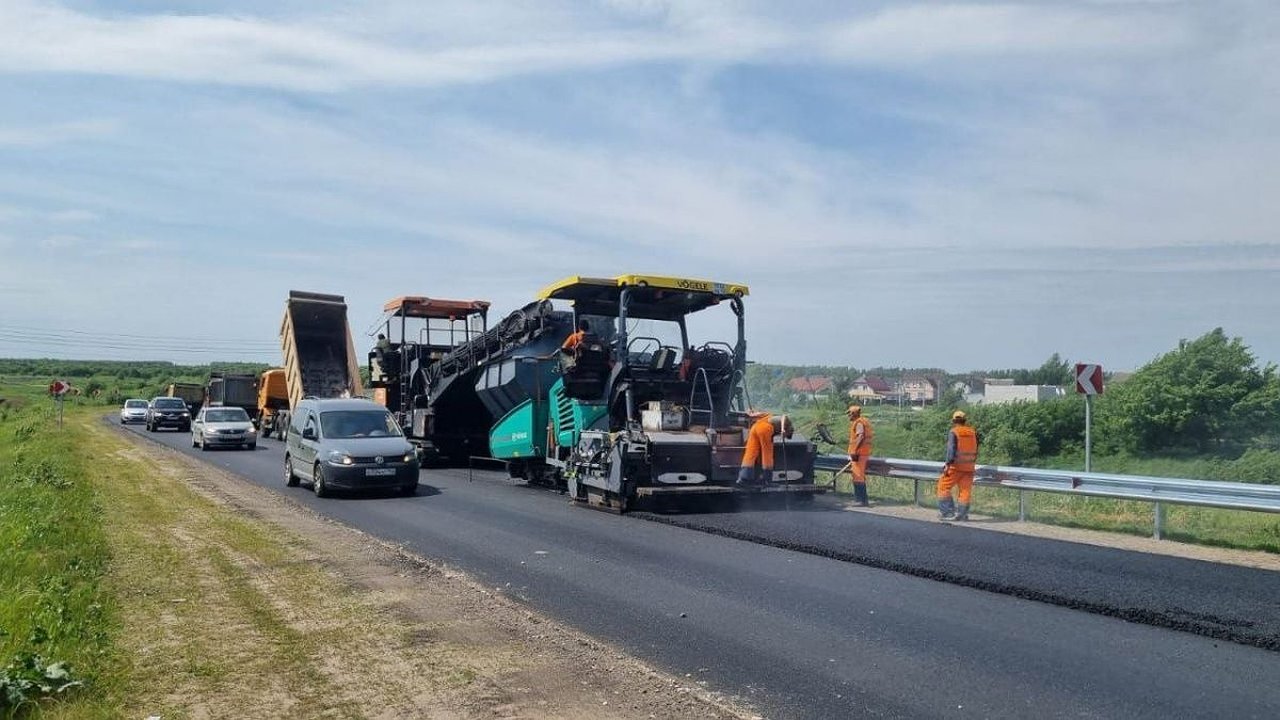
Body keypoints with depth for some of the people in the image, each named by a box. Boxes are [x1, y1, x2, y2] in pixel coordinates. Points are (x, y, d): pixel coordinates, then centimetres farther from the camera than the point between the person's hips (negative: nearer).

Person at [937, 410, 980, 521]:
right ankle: (962, 514, 9)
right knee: (965, 490, 7)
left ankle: (947, 511, 1)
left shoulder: (953, 432, -8)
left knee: (944, 486, 4)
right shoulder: (972, 433, 8)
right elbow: (976, 451, 15)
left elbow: (951, 449, -16)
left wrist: (948, 464, -15)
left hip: (956, 466, -5)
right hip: (969, 467, 5)